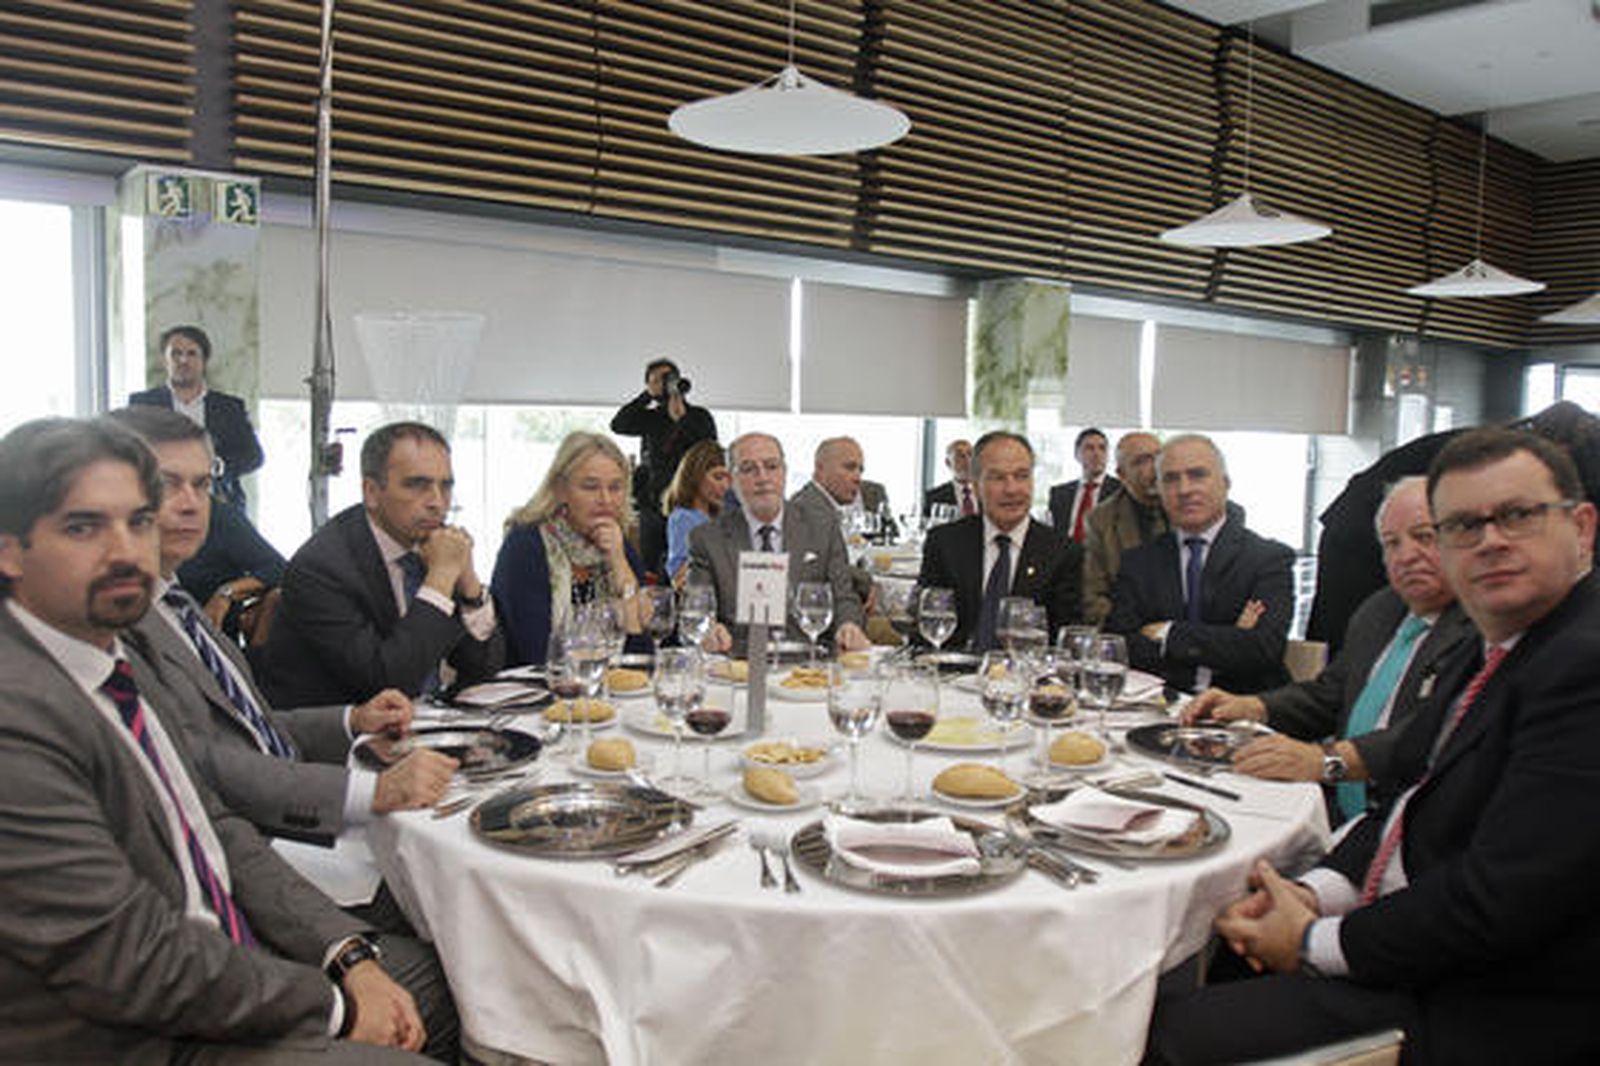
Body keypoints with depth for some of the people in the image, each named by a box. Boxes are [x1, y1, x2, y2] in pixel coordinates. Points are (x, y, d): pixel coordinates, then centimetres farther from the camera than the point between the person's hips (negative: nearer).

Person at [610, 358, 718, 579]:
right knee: (649, 572, 0)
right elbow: (618, 425, -2)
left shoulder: (699, 417, 8)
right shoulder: (650, 418, 14)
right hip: (652, 507, 3)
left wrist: (681, 419, -9)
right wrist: (649, 395, -3)